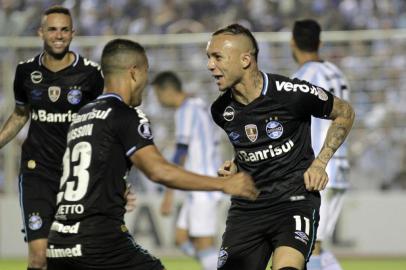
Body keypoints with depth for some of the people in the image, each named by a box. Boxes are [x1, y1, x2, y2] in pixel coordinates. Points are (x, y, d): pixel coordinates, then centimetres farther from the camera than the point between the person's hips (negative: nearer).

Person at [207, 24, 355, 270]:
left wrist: (320, 163, -4)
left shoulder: (291, 93, -13)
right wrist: (235, 166, 5)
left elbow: (345, 113, 3)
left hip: (295, 201, -5)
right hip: (247, 207, 5)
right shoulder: (222, 110, 2)